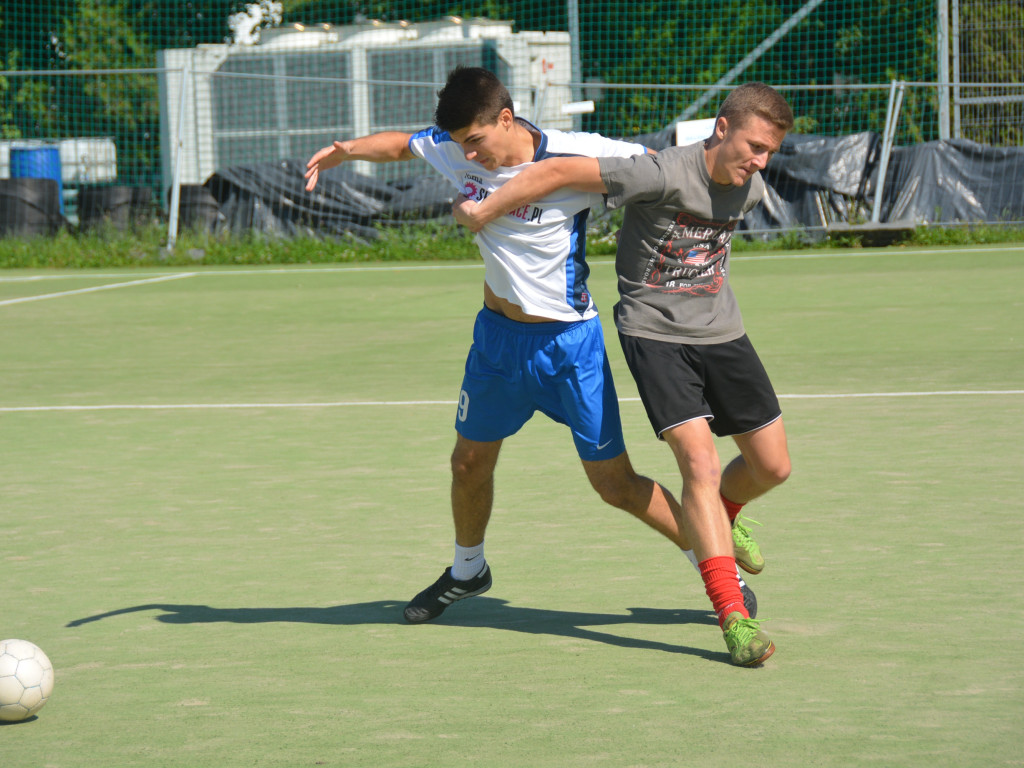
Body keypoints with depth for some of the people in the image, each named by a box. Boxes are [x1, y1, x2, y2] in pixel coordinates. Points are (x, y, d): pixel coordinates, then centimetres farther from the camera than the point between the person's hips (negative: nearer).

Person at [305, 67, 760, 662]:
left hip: (569, 339, -5)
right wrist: (345, 151, -5)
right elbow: (402, 144, 13)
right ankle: (468, 570, 45)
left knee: (616, 484, -4)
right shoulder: (456, 149, -7)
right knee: (470, 461, 18)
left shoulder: (578, 157, -22)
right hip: (498, 333, 5)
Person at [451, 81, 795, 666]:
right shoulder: (665, 174, -25)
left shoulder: (751, 189, -2)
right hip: (655, 333, -7)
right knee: (701, 465, -20)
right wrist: (483, 212, -15)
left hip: (722, 333, 7)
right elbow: (559, 172, -22)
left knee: (772, 467, 10)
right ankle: (732, 616, -21)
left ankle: (724, 515, 46)